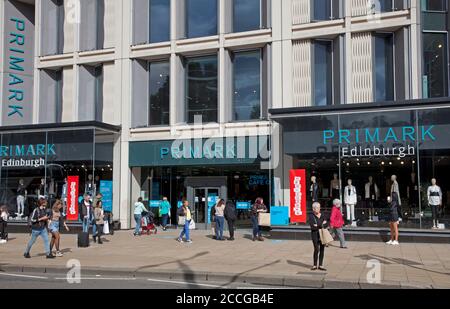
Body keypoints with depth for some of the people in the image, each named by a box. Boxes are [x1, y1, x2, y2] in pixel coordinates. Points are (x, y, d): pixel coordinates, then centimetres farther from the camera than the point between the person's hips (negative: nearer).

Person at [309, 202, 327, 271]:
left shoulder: (322, 215, 9)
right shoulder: (311, 216, -4)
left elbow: (326, 224, 2)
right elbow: (312, 227, -14)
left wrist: (318, 225, -12)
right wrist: (322, 224, -9)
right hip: (315, 234, -4)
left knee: (322, 250, 4)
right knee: (317, 249, -9)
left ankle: (320, 265, 12)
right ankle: (315, 265, 4)